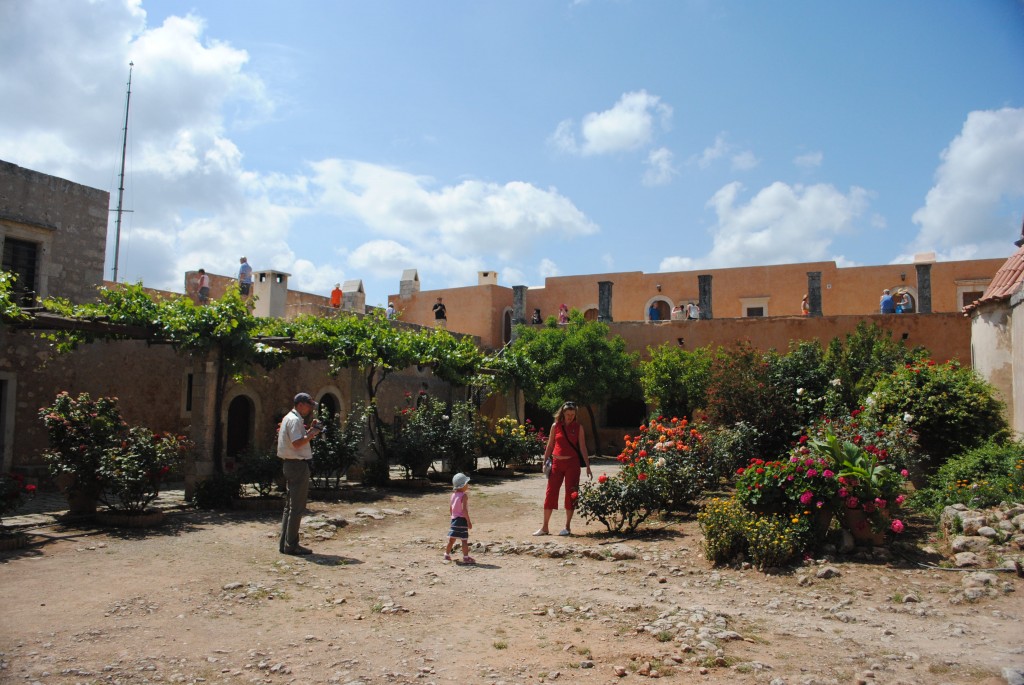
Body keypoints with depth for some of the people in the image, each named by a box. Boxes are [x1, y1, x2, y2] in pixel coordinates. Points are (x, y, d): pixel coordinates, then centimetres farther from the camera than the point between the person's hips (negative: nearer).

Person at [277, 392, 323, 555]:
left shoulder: (289, 418, 18)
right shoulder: (294, 420, -14)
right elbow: (297, 443, -25)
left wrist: (310, 431, 10)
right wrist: (312, 433, -15)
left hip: (290, 464, 11)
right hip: (298, 464, -11)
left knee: (290, 505, 15)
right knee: (297, 507, -6)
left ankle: (284, 542, 20)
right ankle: (291, 545, -2)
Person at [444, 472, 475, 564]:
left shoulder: (453, 495, 8)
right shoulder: (464, 495, -14)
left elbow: (450, 509, 13)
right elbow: (464, 510, -20)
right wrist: (469, 521, -15)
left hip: (454, 519, 7)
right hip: (462, 519, -7)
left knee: (452, 538, 16)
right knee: (464, 539, -2)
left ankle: (447, 555, 24)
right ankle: (466, 557, 0)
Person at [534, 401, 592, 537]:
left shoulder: (578, 427, 2)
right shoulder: (555, 426, 5)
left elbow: (582, 448, 2)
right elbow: (550, 445, 10)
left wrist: (588, 467, -2)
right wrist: (545, 462, 6)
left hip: (572, 463, -1)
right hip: (556, 463, 1)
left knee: (571, 494, 2)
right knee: (550, 493, 0)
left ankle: (567, 527, 13)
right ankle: (545, 527, 7)